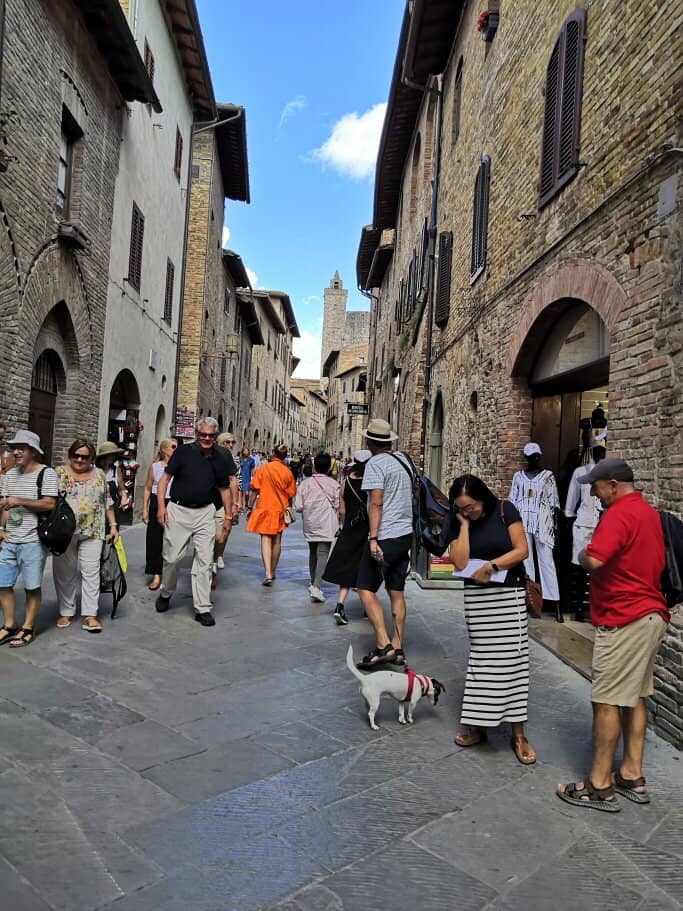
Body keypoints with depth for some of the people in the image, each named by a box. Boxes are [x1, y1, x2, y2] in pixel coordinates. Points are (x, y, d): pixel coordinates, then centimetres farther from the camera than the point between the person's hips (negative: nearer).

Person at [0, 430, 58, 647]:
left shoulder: (47, 474, -8)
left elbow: (49, 504, -16)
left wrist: (20, 501, -18)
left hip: (33, 542, -6)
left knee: (32, 587, 3)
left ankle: (28, 628, 16)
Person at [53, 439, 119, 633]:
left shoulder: (99, 474, 9)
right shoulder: (59, 473, 3)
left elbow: (107, 502, 13)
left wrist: (113, 525, 8)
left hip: (92, 532, 1)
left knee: (91, 571, -2)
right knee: (65, 573, 6)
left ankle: (90, 615, 1)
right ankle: (66, 611, 19)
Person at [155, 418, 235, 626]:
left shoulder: (220, 459, 4)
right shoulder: (183, 452, -5)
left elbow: (225, 488, 14)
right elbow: (165, 478, -1)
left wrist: (228, 516, 11)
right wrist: (161, 505, -10)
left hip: (205, 513, 2)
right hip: (178, 510, -2)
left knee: (205, 559, -1)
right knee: (172, 557, 3)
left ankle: (203, 608, 6)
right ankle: (165, 594, 31)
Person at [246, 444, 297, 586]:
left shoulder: (263, 468, -7)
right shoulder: (288, 472, -1)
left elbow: (255, 490, -7)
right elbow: (291, 495, 5)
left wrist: (250, 507, 2)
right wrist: (289, 510, 19)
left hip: (265, 508, -2)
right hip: (281, 509, 2)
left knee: (266, 539, -3)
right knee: (277, 540, 13)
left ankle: (268, 574, -18)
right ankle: (272, 572, 25)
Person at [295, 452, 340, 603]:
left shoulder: (305, 483, -1)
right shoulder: (334, 484, -6)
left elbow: (298, 507, -4)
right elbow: (338, 506, -6)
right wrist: (337, 522, 12)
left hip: (310, 525, 3)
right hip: (326, 525, -3)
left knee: (313, 553, 19)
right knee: (323, 555, -6)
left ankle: (313, 584, 30)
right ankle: (316, 587, -20)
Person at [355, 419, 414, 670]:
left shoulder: (376, 464, -12)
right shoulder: (404, 460, 11)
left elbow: (376, 504, -19)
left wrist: (373, 538, -21)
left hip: (385, 537, -8)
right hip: (405, 534, 8)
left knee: (366, 588, -2)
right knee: (396, 591, 12)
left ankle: (384, 645, -9)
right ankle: (398, 649, 15)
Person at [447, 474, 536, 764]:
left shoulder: (504, 510, -6)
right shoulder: (457, 523, 0)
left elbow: (522, 550, -9)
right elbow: (460, 563, -12)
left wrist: (492, 565, -18)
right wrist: (465, 525, -12)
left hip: (508, 593, -3)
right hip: (476, 596, 3)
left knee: (512, 658, -2)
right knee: (481, 658, 8)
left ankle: (518, 734, 5)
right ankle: (478, 724, 18)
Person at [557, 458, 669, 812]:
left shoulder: (619, 514, -17)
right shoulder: (650, 512, 14)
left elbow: (594, 560, -29)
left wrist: (582, 553, -9)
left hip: (624, 620, -10)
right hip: (650, 614, 10)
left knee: (607, 701, -3)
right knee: (635, 696, 15)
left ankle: (599, 786, 4)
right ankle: (632, 776, 23)